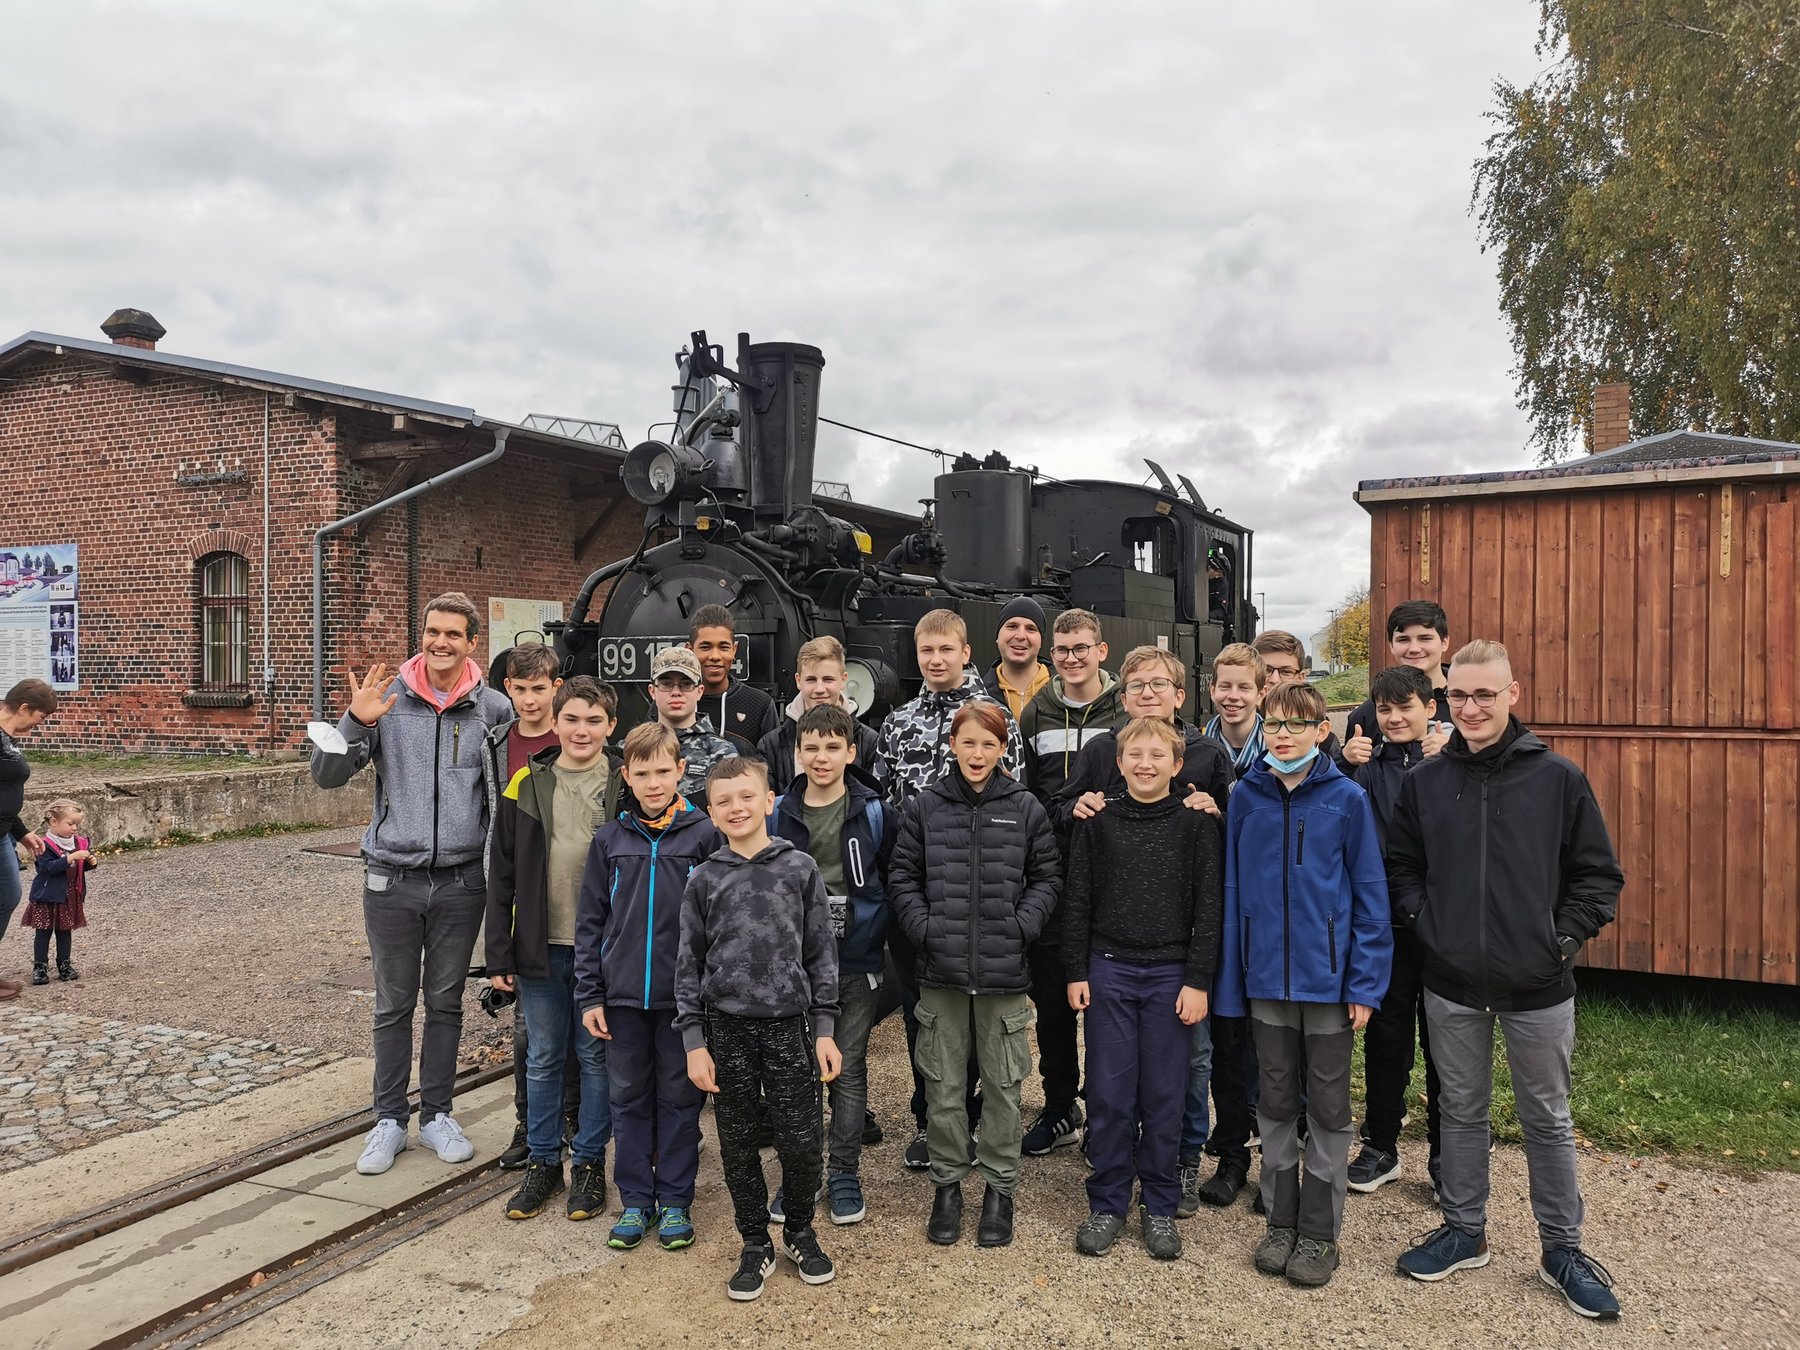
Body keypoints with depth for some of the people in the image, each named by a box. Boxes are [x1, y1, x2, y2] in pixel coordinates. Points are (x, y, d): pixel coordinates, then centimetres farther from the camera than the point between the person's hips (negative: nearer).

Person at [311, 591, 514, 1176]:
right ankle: (389, 1119, 24)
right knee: (393, 1006, 10)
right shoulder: (387, 700, -2)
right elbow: (327, 775, -4)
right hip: (392, 880, 0)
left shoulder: (493, 708, -1)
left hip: (461, 880, 0)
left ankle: (437, 1113, 27)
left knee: (446, 1002, 13)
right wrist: (355, 722, -20)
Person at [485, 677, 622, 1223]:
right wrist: (498, 955, 0)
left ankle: (590, 1163, 23)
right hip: (540, 949, 2)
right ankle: (543, 1163, 26)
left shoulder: (626, 788, -4)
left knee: (596, 1056, 9)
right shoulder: (526, 786, 2)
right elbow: (501, 876, 4)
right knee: (542, 1058, 12)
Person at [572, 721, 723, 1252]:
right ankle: (636, 1199, 25)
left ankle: (675, 1201, 23)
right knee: (629, 1098, 11)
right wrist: (590, 995, 1)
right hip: (623, 993, 2)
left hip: (684, 993, -2)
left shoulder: (706, 834, -5)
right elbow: (591, 922, 5)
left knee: (680, 1098, 9)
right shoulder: (609, 840, 2)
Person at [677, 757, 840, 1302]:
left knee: (802, 1139, 0)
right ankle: (755, 1245, 27)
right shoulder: (704, 880, 2)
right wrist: (694, 1041, -1)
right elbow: (689, 963, 4)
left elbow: (821, 951, 3)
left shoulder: (800, 868, 0)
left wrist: (824, 1029, 0)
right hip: (727, 1027, 1)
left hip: (788, 1023, -1)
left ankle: (800, 1232, 26)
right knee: (738, 1144, 9)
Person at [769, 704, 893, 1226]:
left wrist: (879, 935, -4)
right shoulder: (779, 812, 0)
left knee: (850, 1069, 7)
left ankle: (844, 1174, 22)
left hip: (857, 962, -1)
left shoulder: (874, 811, -3)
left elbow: (893, 881, 4)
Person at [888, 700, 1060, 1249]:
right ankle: (947, 1183, 27)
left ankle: (999, 1188, 25)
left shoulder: (1025, 808, 1)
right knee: (943, 1085, 11)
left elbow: (1047, 876, 5)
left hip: (1004, 973, 0)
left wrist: (1022, 926, -8)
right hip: (941, 970, 1)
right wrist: (924, 927, -7)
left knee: (1003, 1085, 10)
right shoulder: (925, 807, 1)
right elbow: (903, 876, 5)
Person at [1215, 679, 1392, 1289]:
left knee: (1328, 1109, 10)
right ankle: (1280, 1222, 29)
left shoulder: (1347, 799, -7)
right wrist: (1231, 979, 1)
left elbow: (1369, 895, -5)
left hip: (1330, 979, -2)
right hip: (1266, 980, 2)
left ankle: (1320, 1233, 24)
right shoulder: (1245, 797, 0)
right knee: (1276, 1105, 14)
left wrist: (1365, 984, -9)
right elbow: (1232, 891, 3)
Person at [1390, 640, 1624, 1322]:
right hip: (1452, 986, 2)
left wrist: (1562, 939, -10)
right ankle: (1463, 1232, 31)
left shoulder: (1558, 778, -7)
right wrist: (1427, 925, -5)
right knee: (1462, 1112, 15)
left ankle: (1562, 1249, 28)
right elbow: (1400, 868, 8)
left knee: (1548, 1119, 12)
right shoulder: (1425, 781, -1)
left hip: (1537, 987, -2)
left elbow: (1598, 876, -1)